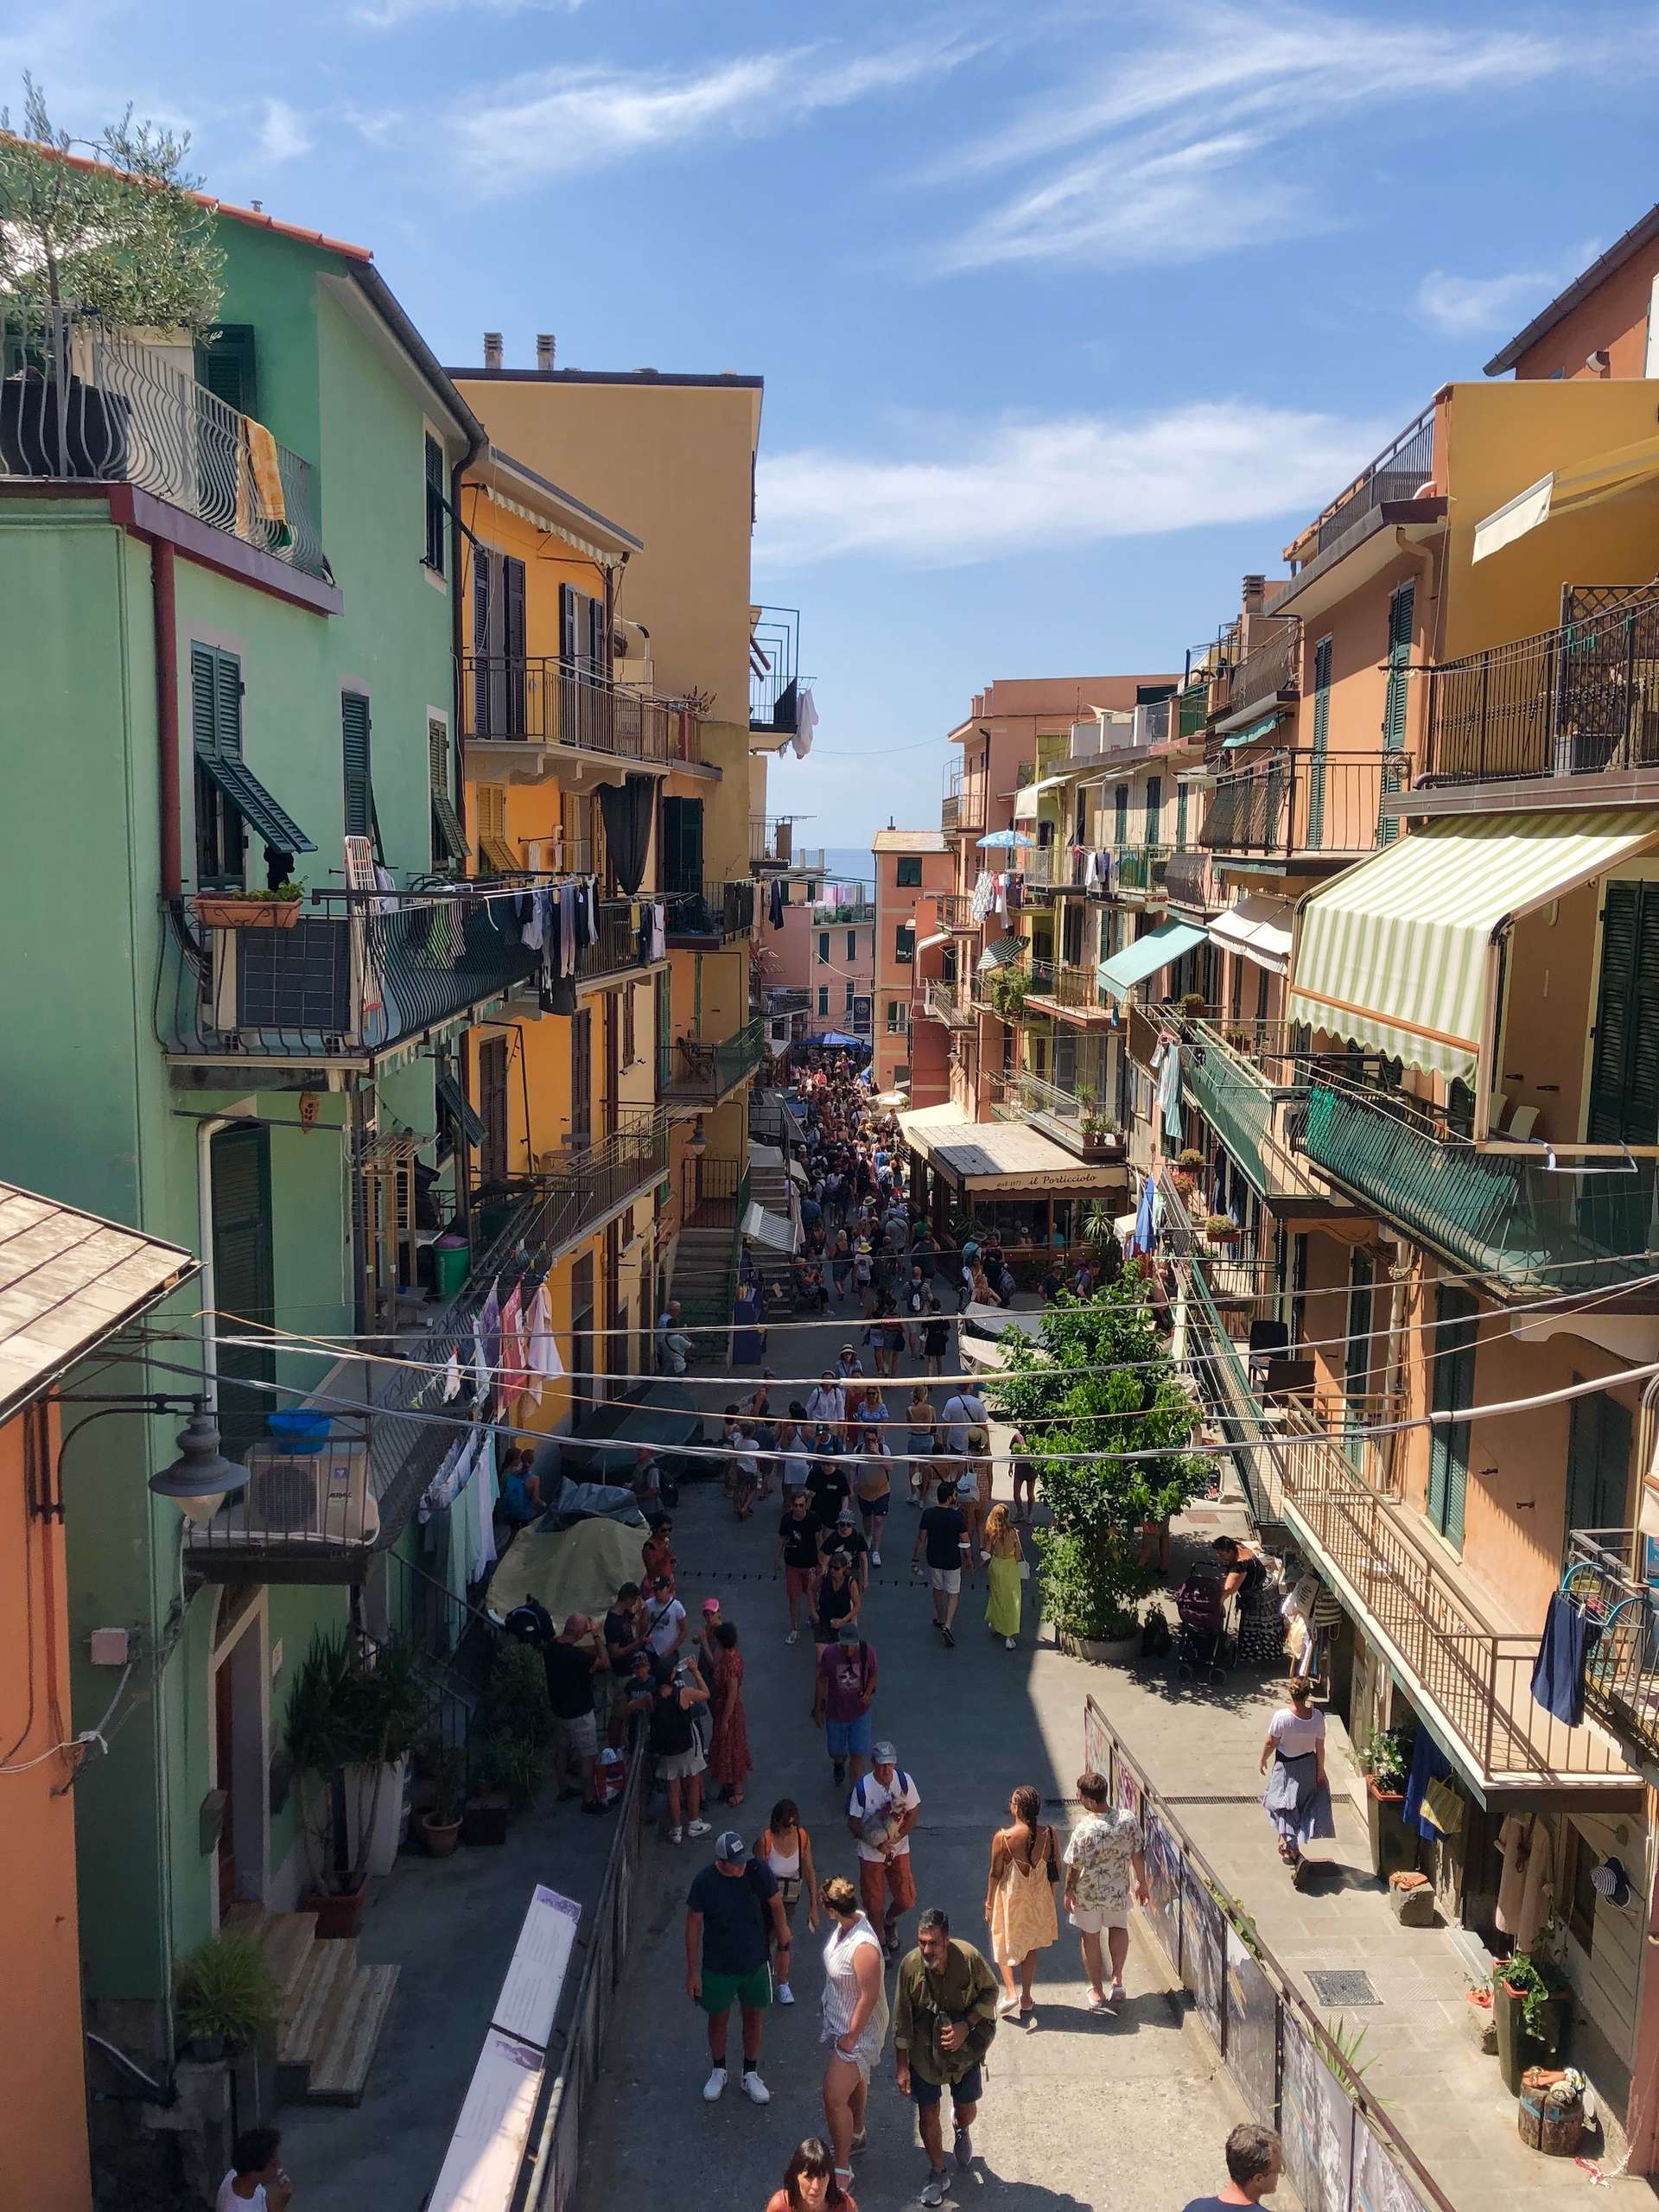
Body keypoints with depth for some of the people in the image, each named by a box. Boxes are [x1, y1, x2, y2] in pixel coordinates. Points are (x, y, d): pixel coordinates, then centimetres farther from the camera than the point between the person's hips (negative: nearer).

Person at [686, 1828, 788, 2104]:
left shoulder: (759, 1872, -20)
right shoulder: (704, 1882, -23)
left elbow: (776, 1906, -2)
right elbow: (693, 1926, -11)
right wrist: (692, 1972, -6)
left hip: (756, 1964, 1)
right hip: (718, 1967, -1)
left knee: (754, 2019, 17)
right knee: (718, 2019, 19)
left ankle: (751, 2075, 39)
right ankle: (718, 2071, 44)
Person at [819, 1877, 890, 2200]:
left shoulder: (864, 1947, -38)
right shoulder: (847, 1923, -10)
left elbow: (869, 1997, -30)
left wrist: (850, 2037, -19)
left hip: (857, 2029, -9)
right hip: (839, 2019, 9)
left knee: (834, 2098, -2)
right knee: (854, 2080, 29)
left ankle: (842, 2170, 14)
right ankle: (857, 2133, 52)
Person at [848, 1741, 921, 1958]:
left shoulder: (904, 1780, -15)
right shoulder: (862, 1787, -21)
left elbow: (913, 1813, -6)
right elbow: (853, 1823, -12)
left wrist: (895, 1838, -17)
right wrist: (877, 1844, -21)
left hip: (899, 1850, 2)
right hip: (871, 1854, -2)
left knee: (906, 1899, 6)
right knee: (875, 1904, 8)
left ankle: (890, 1923, 40)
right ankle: (880, 1941, 36)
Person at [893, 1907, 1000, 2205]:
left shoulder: (968, 1958, -26)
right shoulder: (911, 1965, -22)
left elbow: (990, 1992, -8)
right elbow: (902, 2019, -10)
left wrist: (966, 2025, -21)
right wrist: (902, 2066, -6)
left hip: (965, 2048, 0)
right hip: (924, 2052, 0)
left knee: (966, 2108, 16)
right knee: (928, 2114, 8)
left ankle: (962, 2130, 52)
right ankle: (937, 2173, 32)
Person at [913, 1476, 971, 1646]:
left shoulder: (929, 1514, -13)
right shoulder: (958, 1516, -20)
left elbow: (921, 1539, -7)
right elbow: (964, 1541, -11)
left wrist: (915, 1559, 4)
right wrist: (967, 1558, 6)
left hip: (934, 1560, 3)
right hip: (953, 1561, -3)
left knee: (938, 1589, 24)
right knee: (953, 1594, 11)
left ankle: (940, 1620, 38)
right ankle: (947, 1625, -4)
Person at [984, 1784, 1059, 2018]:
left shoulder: (1003, 1838, -22)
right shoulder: (1049, 1835, -13)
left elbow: (995, 1873, -13)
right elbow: (1056, 1870, -2)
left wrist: (989, 1903, 0)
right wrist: (1050, 1897, 15)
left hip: (1010, 1897, -3)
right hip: (1039, 1899, 3)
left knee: (1003, 1943, 19)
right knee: (1030, 1947, 22)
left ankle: (1010, 1991, 5)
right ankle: (1025, 1998, 28)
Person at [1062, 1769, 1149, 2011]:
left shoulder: (1084, 1831, -31)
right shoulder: (1129, 1819, -18)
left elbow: (1074, 1867, -19)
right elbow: (1137, 1855, -5)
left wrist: (1069, 1892, -2)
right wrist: (1141, 1882, 11)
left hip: (1088, 1894, -3)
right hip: (1118, 1890, 3)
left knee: (1090, 1938, 17)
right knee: (1118, 1928, 29)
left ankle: (1097, 1991, 28)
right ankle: (1117, 1979, 29)